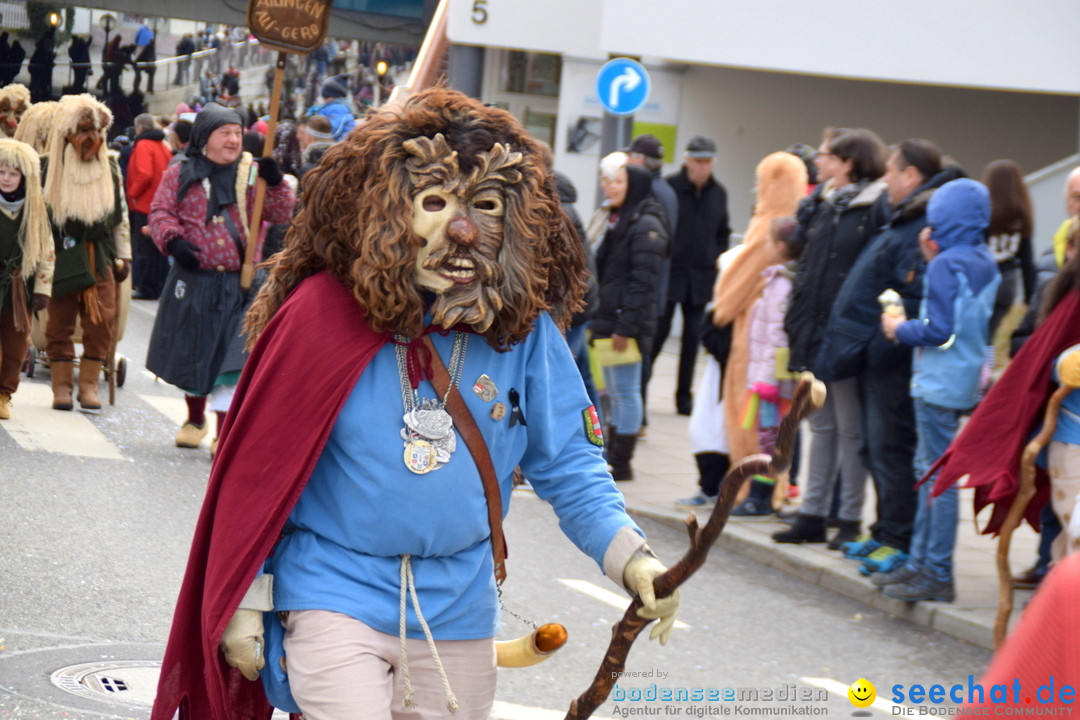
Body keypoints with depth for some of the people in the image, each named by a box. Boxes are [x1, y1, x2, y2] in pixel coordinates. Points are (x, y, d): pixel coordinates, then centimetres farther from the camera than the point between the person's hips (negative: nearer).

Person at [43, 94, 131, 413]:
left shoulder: (111, 169, 7)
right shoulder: (49, 169, -5)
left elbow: (120, 215, 14)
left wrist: (123, 255, 11)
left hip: (100, 254, 3)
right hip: (61, 255, -3)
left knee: (101, 320, -5)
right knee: (60, 320, 0)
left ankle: (89, 384, 3)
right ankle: (61, 385, 6)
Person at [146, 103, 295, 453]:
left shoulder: (252, 174, 4)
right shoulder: (180, 174, 5)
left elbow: (281, 213, -2)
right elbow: (160, 212, 1)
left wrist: (275, 182, -19)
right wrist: (173, 240, -17)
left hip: (238, 283, -1)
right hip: (193, 279, 1)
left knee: (232, 358, -9)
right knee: (190, 352, 13)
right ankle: (195, 419, 35)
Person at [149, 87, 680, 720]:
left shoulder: (525, 328, -5)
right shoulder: (322, 313, -12)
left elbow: (568, 464, 1)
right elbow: (257, 470, -5)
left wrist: (630, 557, -14)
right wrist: (243, 604, -2)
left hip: (459, 615, 4)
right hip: (335, 599, -3)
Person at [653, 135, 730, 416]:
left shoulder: (718, 193, 6)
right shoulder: (668, 187, -8)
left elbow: (723, 233, 17)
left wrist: (716, 261, 6)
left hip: (702, 277, 4)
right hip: (668, 273, -4)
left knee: (693, 335, 7)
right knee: (658, 331, -3)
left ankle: (684, 397, 13)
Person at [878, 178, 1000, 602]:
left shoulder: (946, 264, -16)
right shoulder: (985, 263, 8)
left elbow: (939, 329, -19)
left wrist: (900, 329, -1)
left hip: (940, 383, -9)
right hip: (965, 380, 9)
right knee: (929, 468, 17)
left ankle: (937, 574, -1)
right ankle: (921, 562, 24)